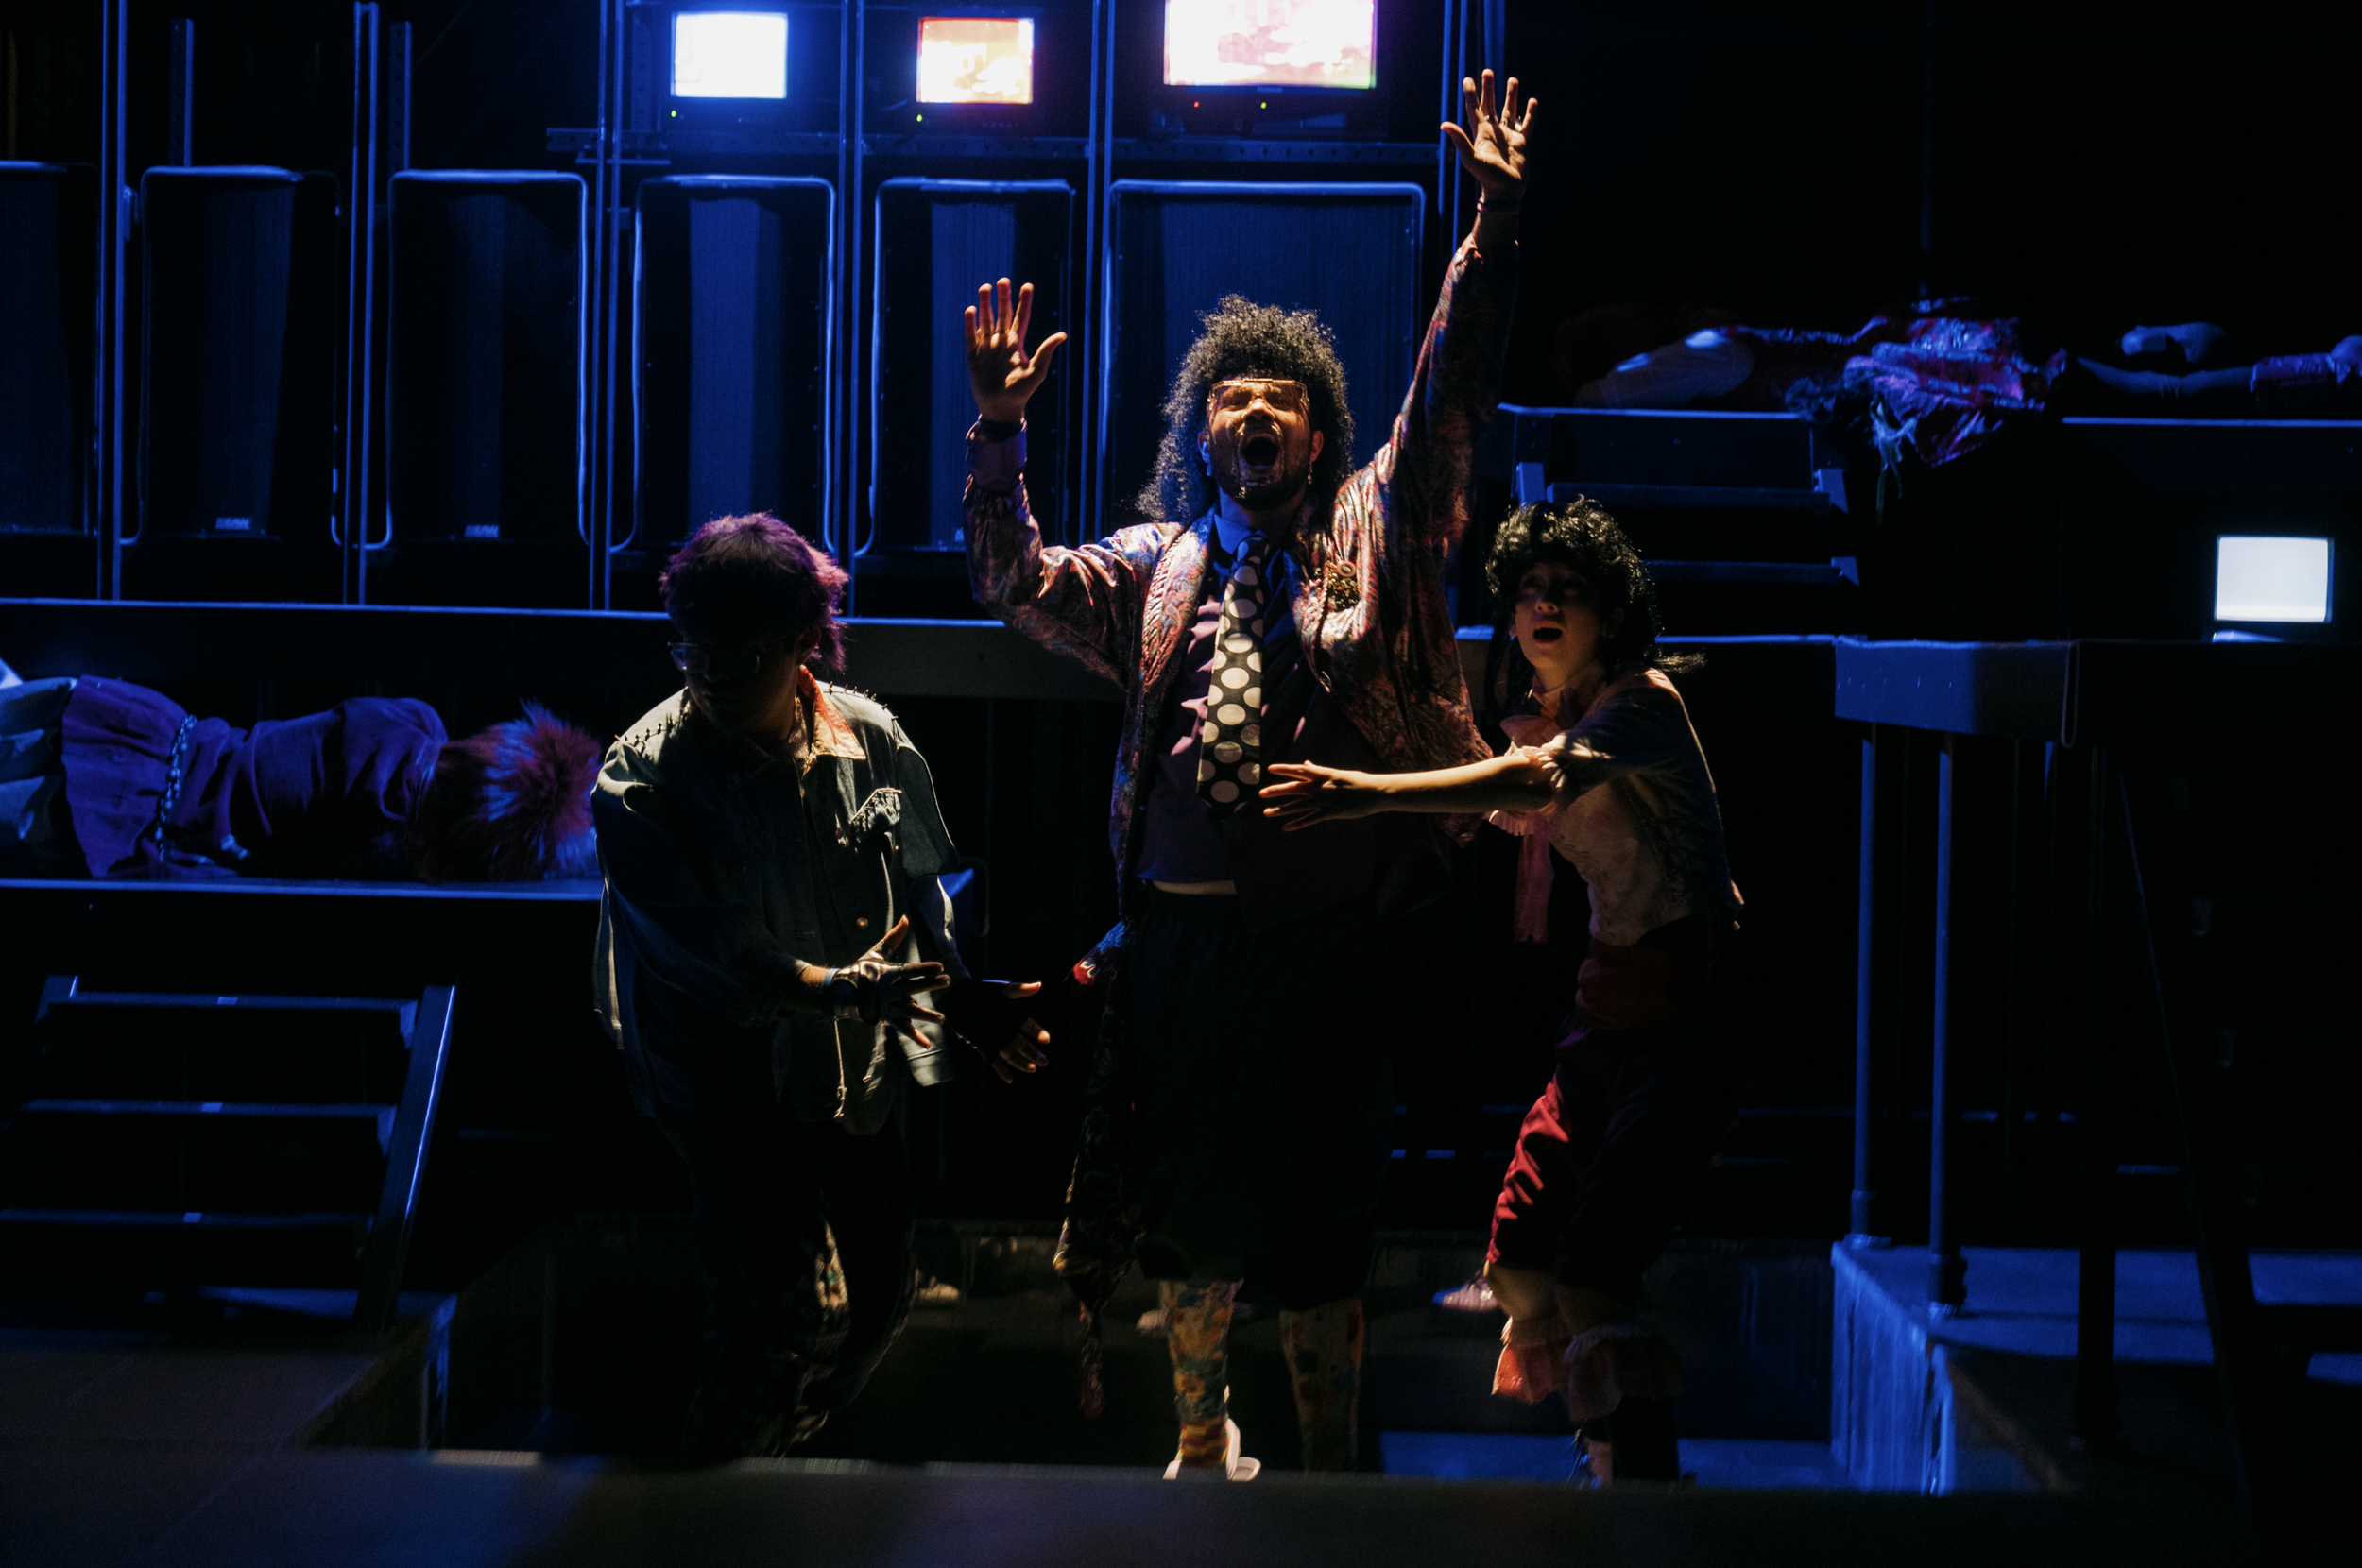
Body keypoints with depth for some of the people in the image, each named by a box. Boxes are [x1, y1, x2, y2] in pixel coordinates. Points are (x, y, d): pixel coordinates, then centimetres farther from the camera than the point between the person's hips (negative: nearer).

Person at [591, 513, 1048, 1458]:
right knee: (794, 1308, -17)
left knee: (876, 1298, 12)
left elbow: (922, 888, 11)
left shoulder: (872, 740, 0)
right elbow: (695, 943, -19)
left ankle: (781, 1451, 39)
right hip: (729, 1075, -5)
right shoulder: (645, 774, -13)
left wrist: (967, 996, -6)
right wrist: (834, 986, -32)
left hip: (857, 1066, 5)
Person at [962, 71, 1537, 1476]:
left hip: (1325, 937, -2)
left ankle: (1330, 1471, 18)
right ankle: (1203, 1442, 32)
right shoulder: (1159, 566, 12)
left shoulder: (1372, 532, 7)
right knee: (1189, 1202, 13)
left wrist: (1498, 220, -13)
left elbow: (1453, 394, -3)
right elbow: (1014, 582, 5)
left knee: (1320, 1213, 4)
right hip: (1182, 929, 2)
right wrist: (1002, 423, -6)